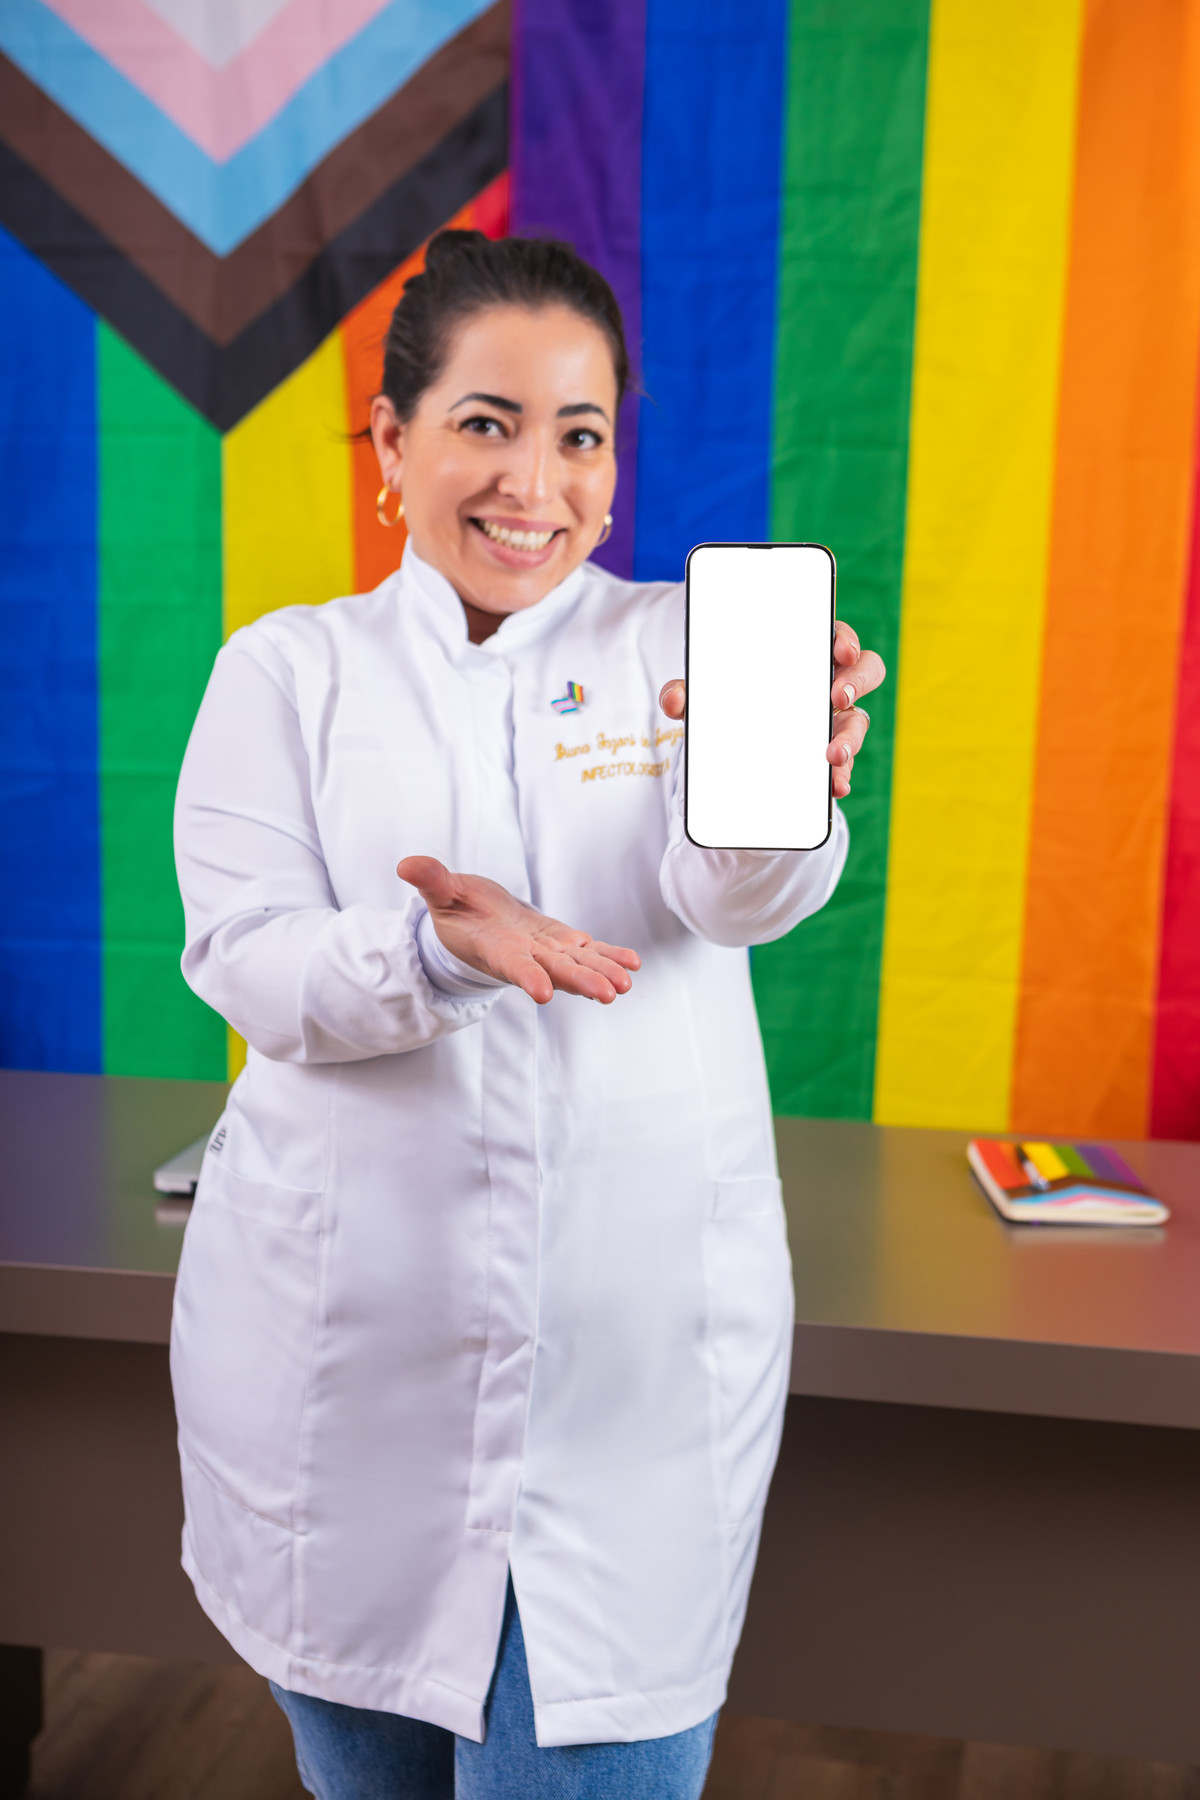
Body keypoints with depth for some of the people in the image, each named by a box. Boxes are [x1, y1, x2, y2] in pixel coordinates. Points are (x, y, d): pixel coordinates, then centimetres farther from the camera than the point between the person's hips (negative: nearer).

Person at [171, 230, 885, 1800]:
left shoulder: (688, 648, 1)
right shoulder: (287, 670, 3)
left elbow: (734, 898, -17)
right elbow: (248, 966, -7)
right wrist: (435, 945, -28)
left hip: (642, 1338, -1)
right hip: (346, 1336, 1)